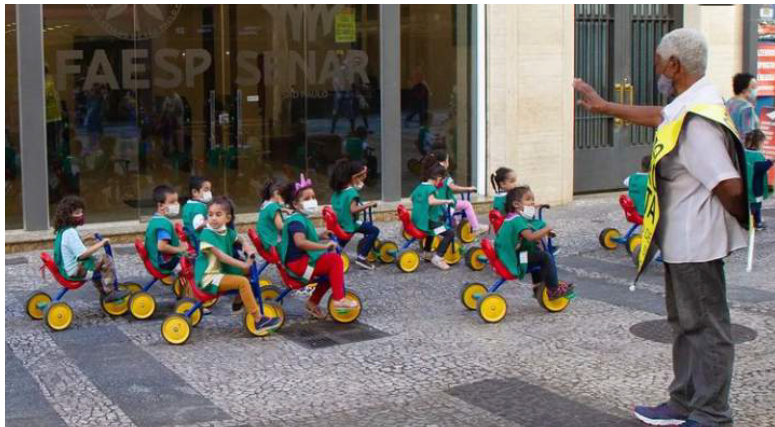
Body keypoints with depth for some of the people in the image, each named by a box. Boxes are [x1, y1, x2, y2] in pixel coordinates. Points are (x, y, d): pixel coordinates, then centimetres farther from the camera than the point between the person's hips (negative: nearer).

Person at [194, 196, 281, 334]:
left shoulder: (228, 232, 3)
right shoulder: (207, 233, -18)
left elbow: (241, 242, 19)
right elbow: (220, 256, -24)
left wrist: (249, 250, -5)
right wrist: (242, 264, -25)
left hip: (221, 271, 9)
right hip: (208, 277, -9)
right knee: (243, 282, -23)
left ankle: (238, 302, 24)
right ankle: (259, 320, -22)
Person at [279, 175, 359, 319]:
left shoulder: (301, 218, 15)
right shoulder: (296, 221, -19)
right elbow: (300, 242, -37)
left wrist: (320, 236, 13)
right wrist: (324, 246, -35)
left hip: (302, 260, 11)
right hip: (299, 264, -11)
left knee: (331, 269, 21)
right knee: (335, 260, -21)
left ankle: (313, 302, 24)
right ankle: (339, 300, -18)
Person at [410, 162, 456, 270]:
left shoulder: (419, 187, 12)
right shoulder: (430, 188, -15)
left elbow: (413, 198, 30)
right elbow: (431, 201, -35)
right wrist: (446, 201, -28)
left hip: (417, 222, 10)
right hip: (428, 221, -10)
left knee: (432, 229, 39)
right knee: (450, 233, -15)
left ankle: (426, 253, 44)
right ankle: (438, 257, -18)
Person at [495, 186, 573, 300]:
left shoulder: (511, 218, 14)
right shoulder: (517, 219, -19)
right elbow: (530, 236, -31)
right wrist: (546, 229, -19)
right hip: (515, 259, -11)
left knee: (537, 252, 29)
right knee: (546, 258, -14)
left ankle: (538, 285, 37)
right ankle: (553, 290, -9)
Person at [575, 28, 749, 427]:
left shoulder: (698, 118, -24)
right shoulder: (686, 107, 8)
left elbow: (729, 186, -28)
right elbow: (657, 116, 32)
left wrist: (740, 222, -8)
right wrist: (604, 105, 39)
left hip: (695, 242, -11)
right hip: (682, 241, 11)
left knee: (706, 327, -1)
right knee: (685, 323, 19)